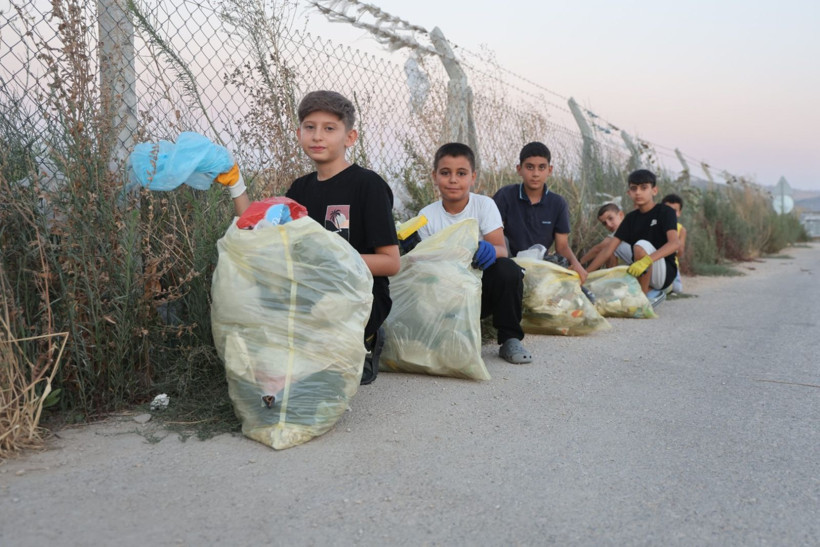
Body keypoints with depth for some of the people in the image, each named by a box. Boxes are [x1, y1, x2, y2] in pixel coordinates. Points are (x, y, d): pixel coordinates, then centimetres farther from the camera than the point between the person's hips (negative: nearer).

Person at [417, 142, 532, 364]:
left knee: (507, 269, -32)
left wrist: (490, 251, -41)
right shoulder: (427, 215, -2)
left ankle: (510, 340, -12)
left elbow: (501, 248, -18)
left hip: (482, 288, 0)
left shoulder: (484, 205, -6)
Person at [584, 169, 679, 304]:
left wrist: (646, 260, -43)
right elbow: (608, 249, 0)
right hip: (637, 272, 6)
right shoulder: (631, 217, 8)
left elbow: (674, 243, -26)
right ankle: (652, 292, 0)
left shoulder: (665, 212, -7)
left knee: (640, 246, -32)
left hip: (665, 272, -6)